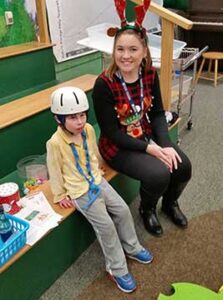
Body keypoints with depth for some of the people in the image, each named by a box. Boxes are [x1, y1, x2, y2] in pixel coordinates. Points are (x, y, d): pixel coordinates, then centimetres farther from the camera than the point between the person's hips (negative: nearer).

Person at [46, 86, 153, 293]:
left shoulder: (88, 129, -5)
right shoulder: (55, 143, -23)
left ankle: (131, 248, 28)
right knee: (106, 225, -12)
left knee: (123, 210, 3)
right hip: (79, 191, -6)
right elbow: (54, 171, -12)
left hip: (97, 181, 6)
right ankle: (117, 269, 8)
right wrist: (60, 195, -5)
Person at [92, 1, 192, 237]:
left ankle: (170, 203, 25)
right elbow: (111, 131, -21)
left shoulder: (150, 75, -7)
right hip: (117, 145, -5)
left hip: (146, 136, 5)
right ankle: (147, 209, 12)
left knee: (182, 166, -11)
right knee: (159, 174, -25)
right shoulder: (104, 84, -22)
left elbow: (158, 113, -1)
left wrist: (165, 145, -17)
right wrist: (150, 149, -24)